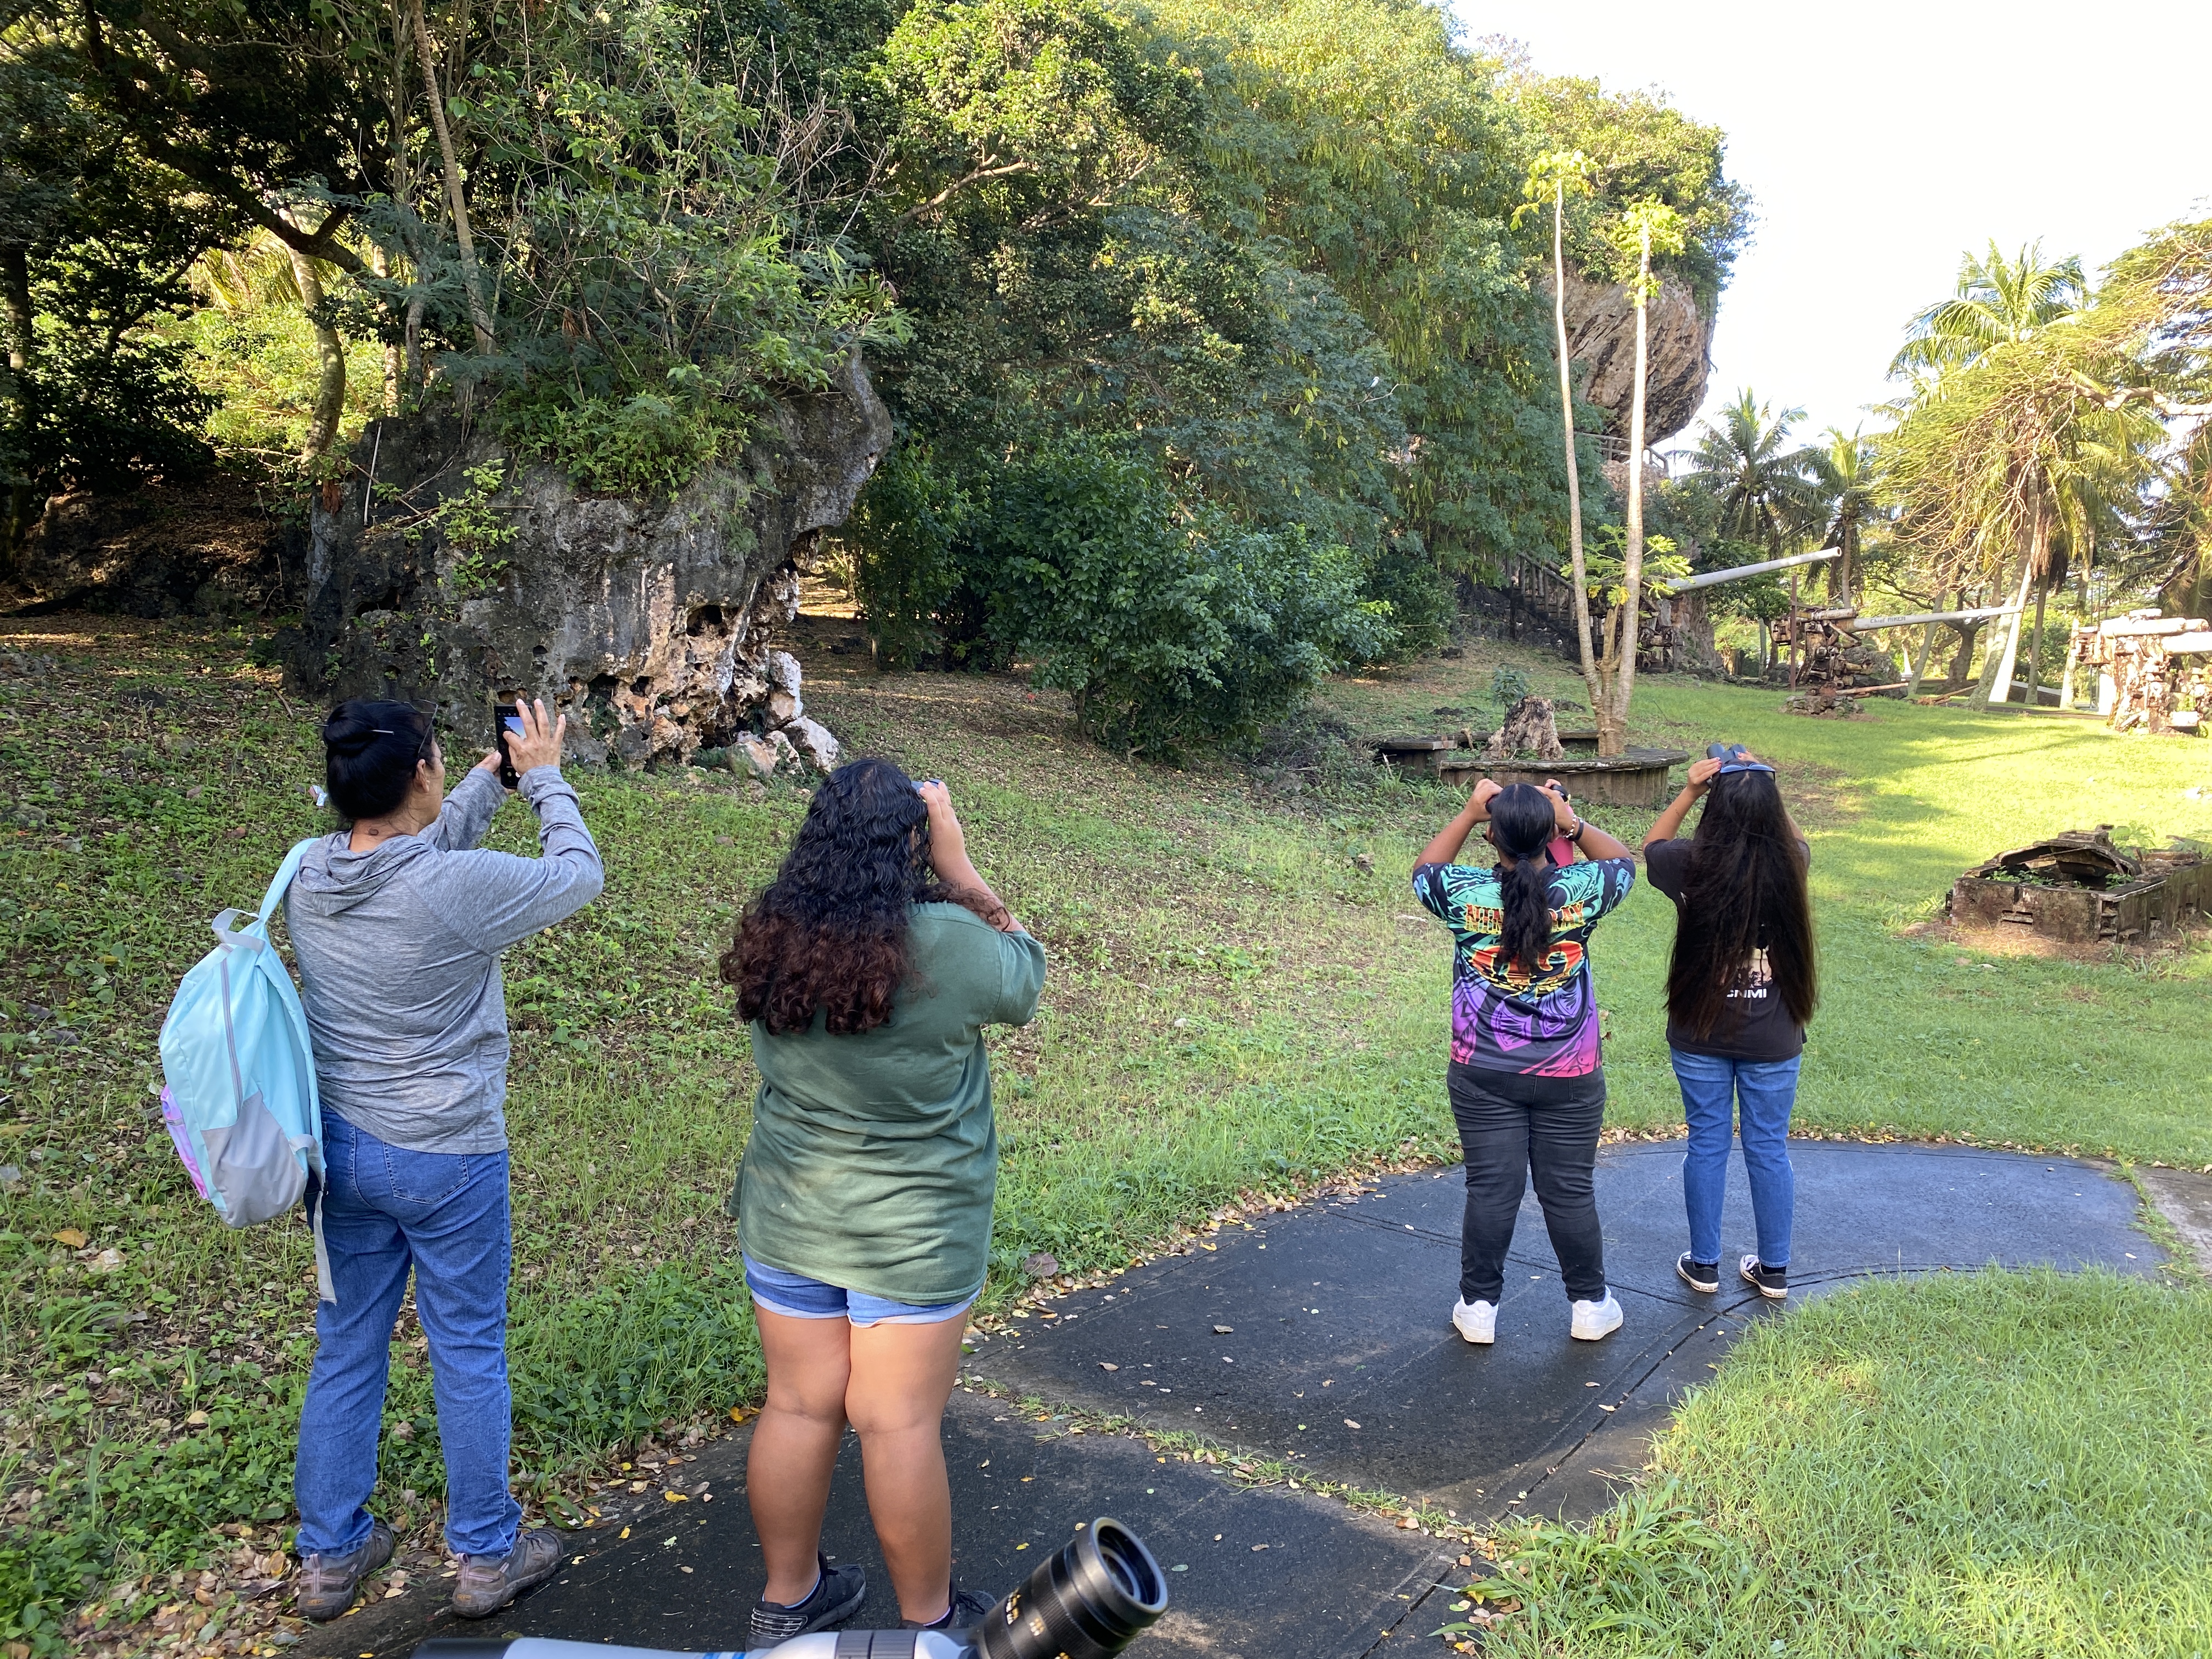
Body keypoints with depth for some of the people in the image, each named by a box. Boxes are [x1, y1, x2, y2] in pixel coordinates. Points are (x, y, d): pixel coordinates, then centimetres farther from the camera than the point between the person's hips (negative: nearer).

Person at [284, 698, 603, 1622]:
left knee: (346, 1350, 19)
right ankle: (486, 1558, 26)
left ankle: (329, 1556, 34)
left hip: (341, 1148, 6)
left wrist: (492, 778, 17)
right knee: (469, 1355, 10)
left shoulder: (308, 876, -5)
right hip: (447, 1159, -6)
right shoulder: (459, 889, -25)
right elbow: (579, 874, -8)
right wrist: (543, 776, 4)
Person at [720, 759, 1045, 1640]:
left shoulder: (773, 936, -6)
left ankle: (787, 1598, 34)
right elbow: (1025, 978, -2)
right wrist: (960, 868, -2)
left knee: (798, 1406, 16)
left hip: (787, 1219, 5)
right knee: (900, 1425, 8)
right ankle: (928, 1618, 26)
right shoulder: (950, 945, -22)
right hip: (913, 1235, -4)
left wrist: (954, 892, 1)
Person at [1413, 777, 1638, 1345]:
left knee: (1491, 1190, 8)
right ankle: (1589, 1304, 27)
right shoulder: (1580, 891, -13)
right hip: (1570, 1078, 0)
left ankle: (1479, 1306, 20)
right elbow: (1623, 862, 10)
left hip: (1484, 1078, 0)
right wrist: (1571, 820, 8)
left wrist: (1466, 814, 8)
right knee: (1570, 1191, 12)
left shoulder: (1465, 894, -14)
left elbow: (1426, 872, 10)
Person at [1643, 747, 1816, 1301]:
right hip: (1773, 1040, 1)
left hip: (1701, 1036, -1)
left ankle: (1704, 1264, 23)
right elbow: (1794, 837, 14)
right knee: (1770, 1149, 13)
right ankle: (1774, 1270, 25)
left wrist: (1688, 793, 0)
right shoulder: (1790, 864, -12)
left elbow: (1649, 848, 8)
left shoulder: (1692, 866, -16)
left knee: (1706, 1145, 12)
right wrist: (1760, 788, 7)